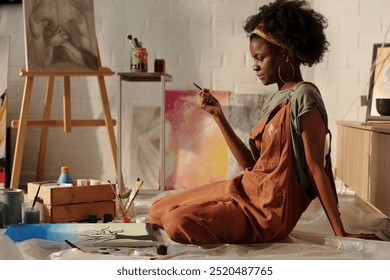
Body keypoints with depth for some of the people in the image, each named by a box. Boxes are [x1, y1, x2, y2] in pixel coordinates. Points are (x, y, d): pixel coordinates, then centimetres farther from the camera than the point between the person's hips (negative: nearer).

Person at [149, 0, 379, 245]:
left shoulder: (303, 96, -13)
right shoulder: (274, 100, 13)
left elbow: (316, 168, -15)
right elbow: (251, 162, 10)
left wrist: (340, 233, -14)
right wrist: (218, 115, 8)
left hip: (270, 209, -9)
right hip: (247, 191, 9)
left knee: (179, 222, -25)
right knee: (159, 211, 8)